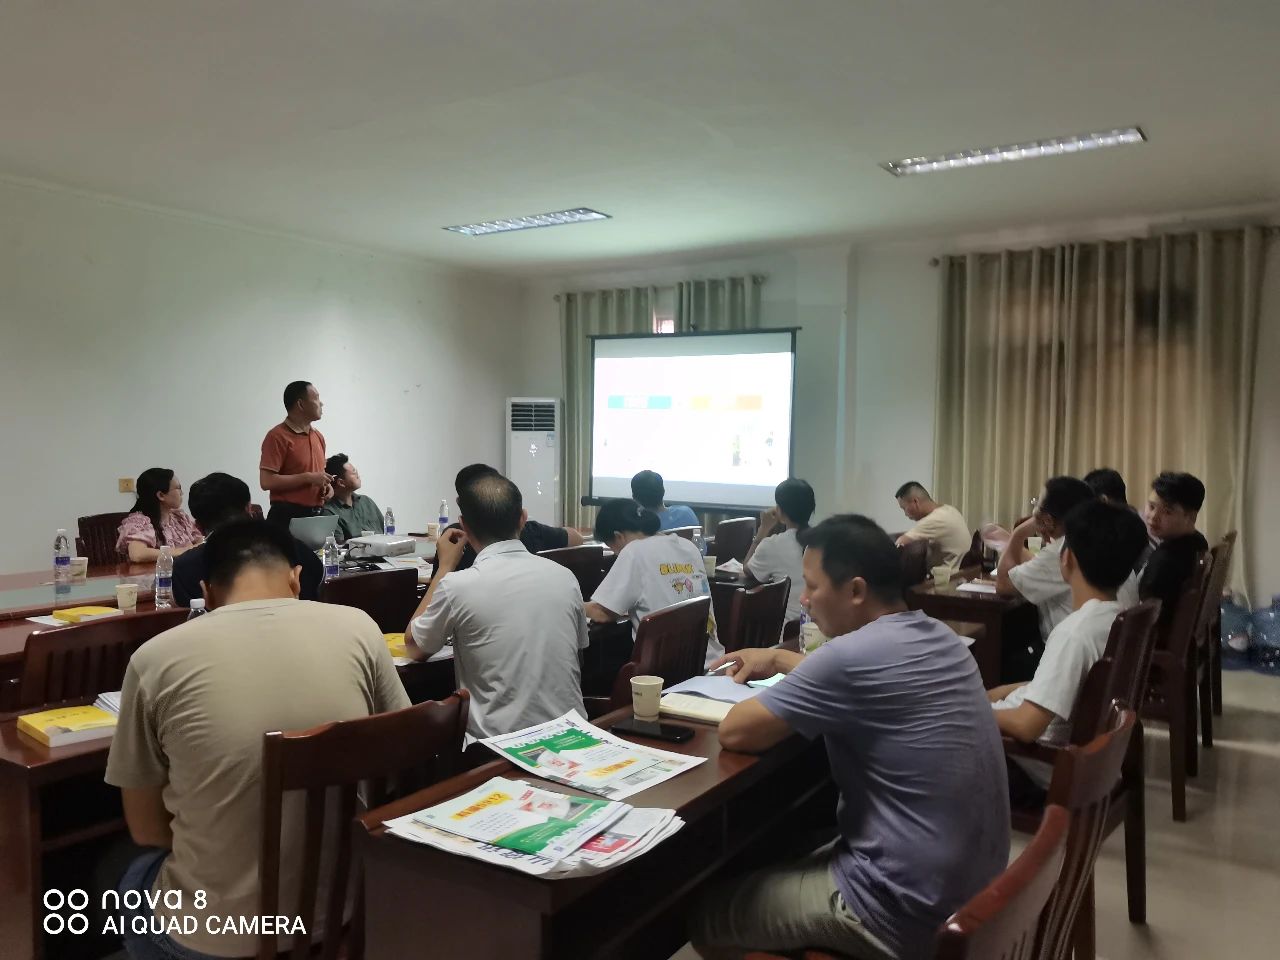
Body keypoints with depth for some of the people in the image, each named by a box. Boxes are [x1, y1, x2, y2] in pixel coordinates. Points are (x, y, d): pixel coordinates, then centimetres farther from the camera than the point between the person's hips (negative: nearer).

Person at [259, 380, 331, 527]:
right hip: (287, 517, -7)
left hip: (316, 516, 7)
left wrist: (327, 485, 5)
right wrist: (308, 478, -17)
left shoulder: (318, 436, 15)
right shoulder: (277, 436, -9)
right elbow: (266, 481, -16)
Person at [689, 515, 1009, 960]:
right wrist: (778, 659, 19)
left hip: (910, 911, -9)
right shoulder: (939, 637, 3)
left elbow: (735, 732, -15)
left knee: (704, 913, 8)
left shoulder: (852, 654, -25)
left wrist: (772, 690, 2)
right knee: (785, 867, 28)